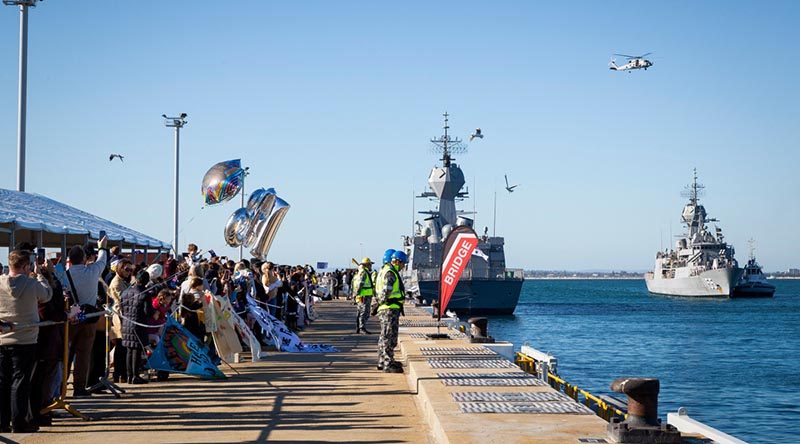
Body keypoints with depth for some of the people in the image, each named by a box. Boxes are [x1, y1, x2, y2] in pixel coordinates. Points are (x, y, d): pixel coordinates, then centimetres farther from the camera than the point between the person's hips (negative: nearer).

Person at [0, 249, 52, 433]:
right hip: (25, 340, -3)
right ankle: (19, 423, 7)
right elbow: (47, 295, 4)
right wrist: (40, 275, 15)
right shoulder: (33, 284, -14)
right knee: (20, 381, 3)